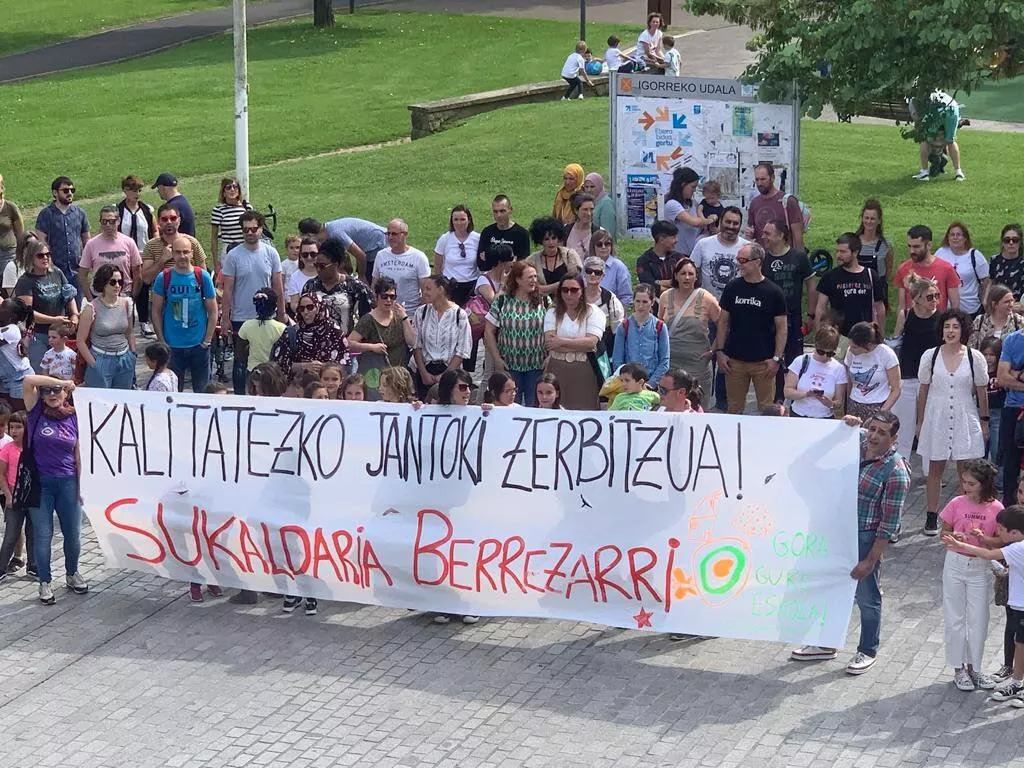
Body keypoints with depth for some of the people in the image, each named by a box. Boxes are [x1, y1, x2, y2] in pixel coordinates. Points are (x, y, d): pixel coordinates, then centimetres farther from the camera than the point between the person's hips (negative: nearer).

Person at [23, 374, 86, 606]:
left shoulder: (73, 418, 3)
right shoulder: (36, 413, -4)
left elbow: (78, 456, 8)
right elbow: (28, 380, -20)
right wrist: (61, 380, -17)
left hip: (67, 482, 2)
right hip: (40, 483, -2)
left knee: (73, 534, 10)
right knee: (43, 535, 4)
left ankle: (72, 574, 32)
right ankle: (44, 583, 16)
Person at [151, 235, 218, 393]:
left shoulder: (203, 277, -4)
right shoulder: (164, 278, -5)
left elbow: (213, 312, 1)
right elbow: (156, 312, 1)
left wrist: (207, 340, -3)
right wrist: (162, 342, -3)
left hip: (198, 345, 0)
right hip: (172, 346, 0)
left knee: (202, 390, 10)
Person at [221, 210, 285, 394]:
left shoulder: (271, 253, -1)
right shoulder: (233, 256, -6)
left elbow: (278, 288, 5)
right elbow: (228, 290, -3)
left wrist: (281, 315, 5)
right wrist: (225, 318, -5)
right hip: (240, 318, -1)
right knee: (241, 361, 7)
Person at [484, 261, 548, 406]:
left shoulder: (543, 301, 1)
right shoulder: (502, 301, -3)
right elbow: (489, 332, 0)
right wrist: (497, 359, -5)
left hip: (537, 367, 1)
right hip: (509, 366, -1)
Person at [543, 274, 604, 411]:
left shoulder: (593, 313, 3)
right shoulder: (552, 313, 8)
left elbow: (591, 342, -11)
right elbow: (549, 343, -7)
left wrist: (561, 342, -11)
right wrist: (581, 345, -12)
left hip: (584, 372, -2)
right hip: (556, 369, 2)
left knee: (583, 409, -3)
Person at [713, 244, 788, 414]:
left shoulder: (773, 292, -3)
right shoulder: (732, 288, 4)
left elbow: (781, 328, -2)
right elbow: (723, 322, 10)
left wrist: (777, 358, -9)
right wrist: (719, 351, 2)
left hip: (763, 362, -2)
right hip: (735, 360, 3)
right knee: (734, 408, 9)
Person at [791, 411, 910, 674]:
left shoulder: (895, 473, -22)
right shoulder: (858, 441, -4)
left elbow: (889, 524, -20)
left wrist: (871, 560, -18)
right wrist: (849, 423, -3)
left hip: (865, 539, -7)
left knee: (866, 598, 10)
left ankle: (867, 652, 29)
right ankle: (826, 644, 38)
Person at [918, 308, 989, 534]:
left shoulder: (975, 358, -4)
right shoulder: (930, 356, -2)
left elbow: (982, 392, 5)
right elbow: (923, 391, 5)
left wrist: (984, 421, 6)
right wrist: (920, 422, 8)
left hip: (965, 420, -1)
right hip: (936, 420, 1)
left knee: (966, 471, 3)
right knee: (935, 469, 8)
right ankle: (931, 517, 17)